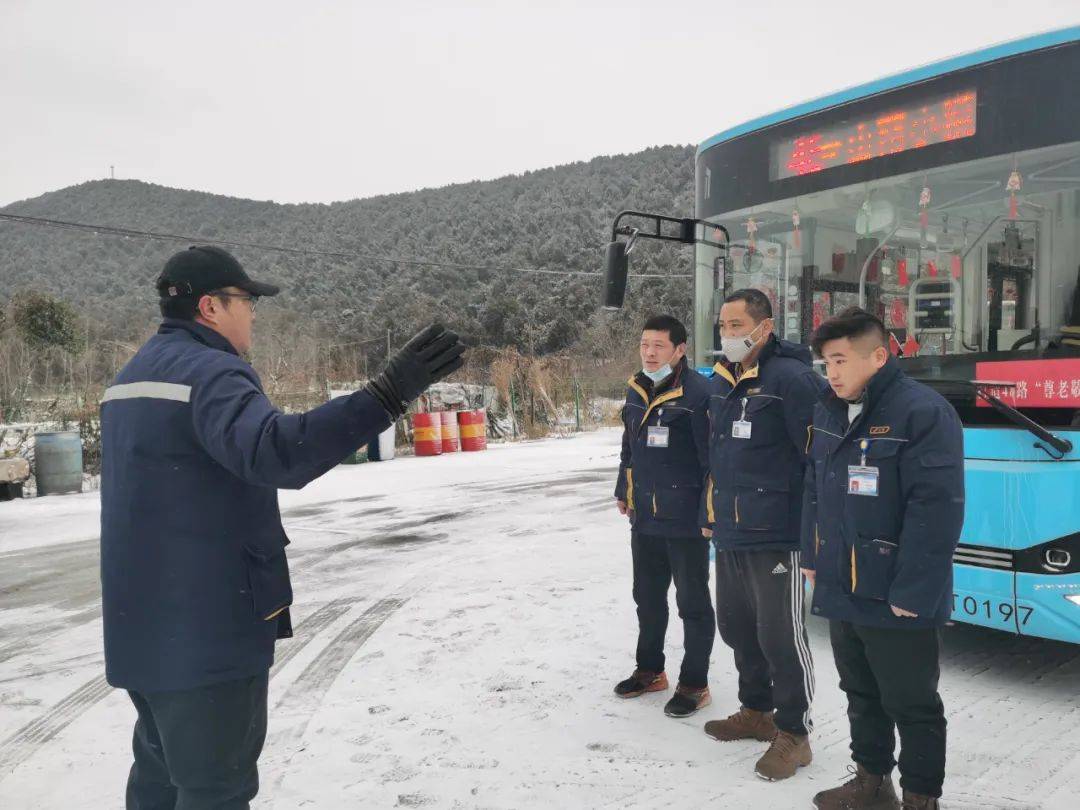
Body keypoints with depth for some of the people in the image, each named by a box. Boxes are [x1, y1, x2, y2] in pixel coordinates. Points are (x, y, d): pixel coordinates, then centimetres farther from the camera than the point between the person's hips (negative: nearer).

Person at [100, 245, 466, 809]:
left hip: (144, 624, 10)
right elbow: (272, 450, -38)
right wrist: (388, 394, -44)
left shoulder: (133, 376, 15)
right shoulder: (208, 371, -18)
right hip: (205, 629, -10)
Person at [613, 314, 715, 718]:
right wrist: (623, 491, 21)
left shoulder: (697, 393, -18)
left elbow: (712, 457, -18)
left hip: (685, 518, -8)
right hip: (644, 516, 8)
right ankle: (649, 669, 37)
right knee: (647, 597, 20)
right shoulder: (636, 389, 7)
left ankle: (694, 683, 21)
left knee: (692, 602, 7)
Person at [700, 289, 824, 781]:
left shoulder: (791, 379, -14)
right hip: (728, 533, 8)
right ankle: (756, 711, 37)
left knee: (780, 635, 1)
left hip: (774, 535, -8)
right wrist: (710, 512, 22)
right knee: (736, 626, 18)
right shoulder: (720, 381, 12)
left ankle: (793, 734, 19)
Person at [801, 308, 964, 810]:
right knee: (861, 694, 21)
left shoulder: (924, 413, -17)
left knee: (912, 705, 9)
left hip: (897, 600, -8)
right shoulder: (828, 414, 8)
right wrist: (813, 558, 11)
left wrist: (912, 592, -22)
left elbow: (936, 509, -22)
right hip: (840, 592, 8)